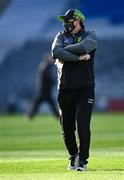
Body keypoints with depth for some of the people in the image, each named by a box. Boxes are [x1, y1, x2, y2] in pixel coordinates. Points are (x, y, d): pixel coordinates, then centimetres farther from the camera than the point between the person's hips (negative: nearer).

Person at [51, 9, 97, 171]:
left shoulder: (90, 36, 4)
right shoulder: (61, 36, 11)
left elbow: (84, 47, -20)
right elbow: (56, 52, -11)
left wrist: (64, 52, -10)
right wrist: (79, 57, -16)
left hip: (85, 89, -3)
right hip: (65, 89, 3)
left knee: (83, 125, -13)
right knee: (67, 127, 6)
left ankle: (82, 160, -4)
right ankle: (73, 156, 27)